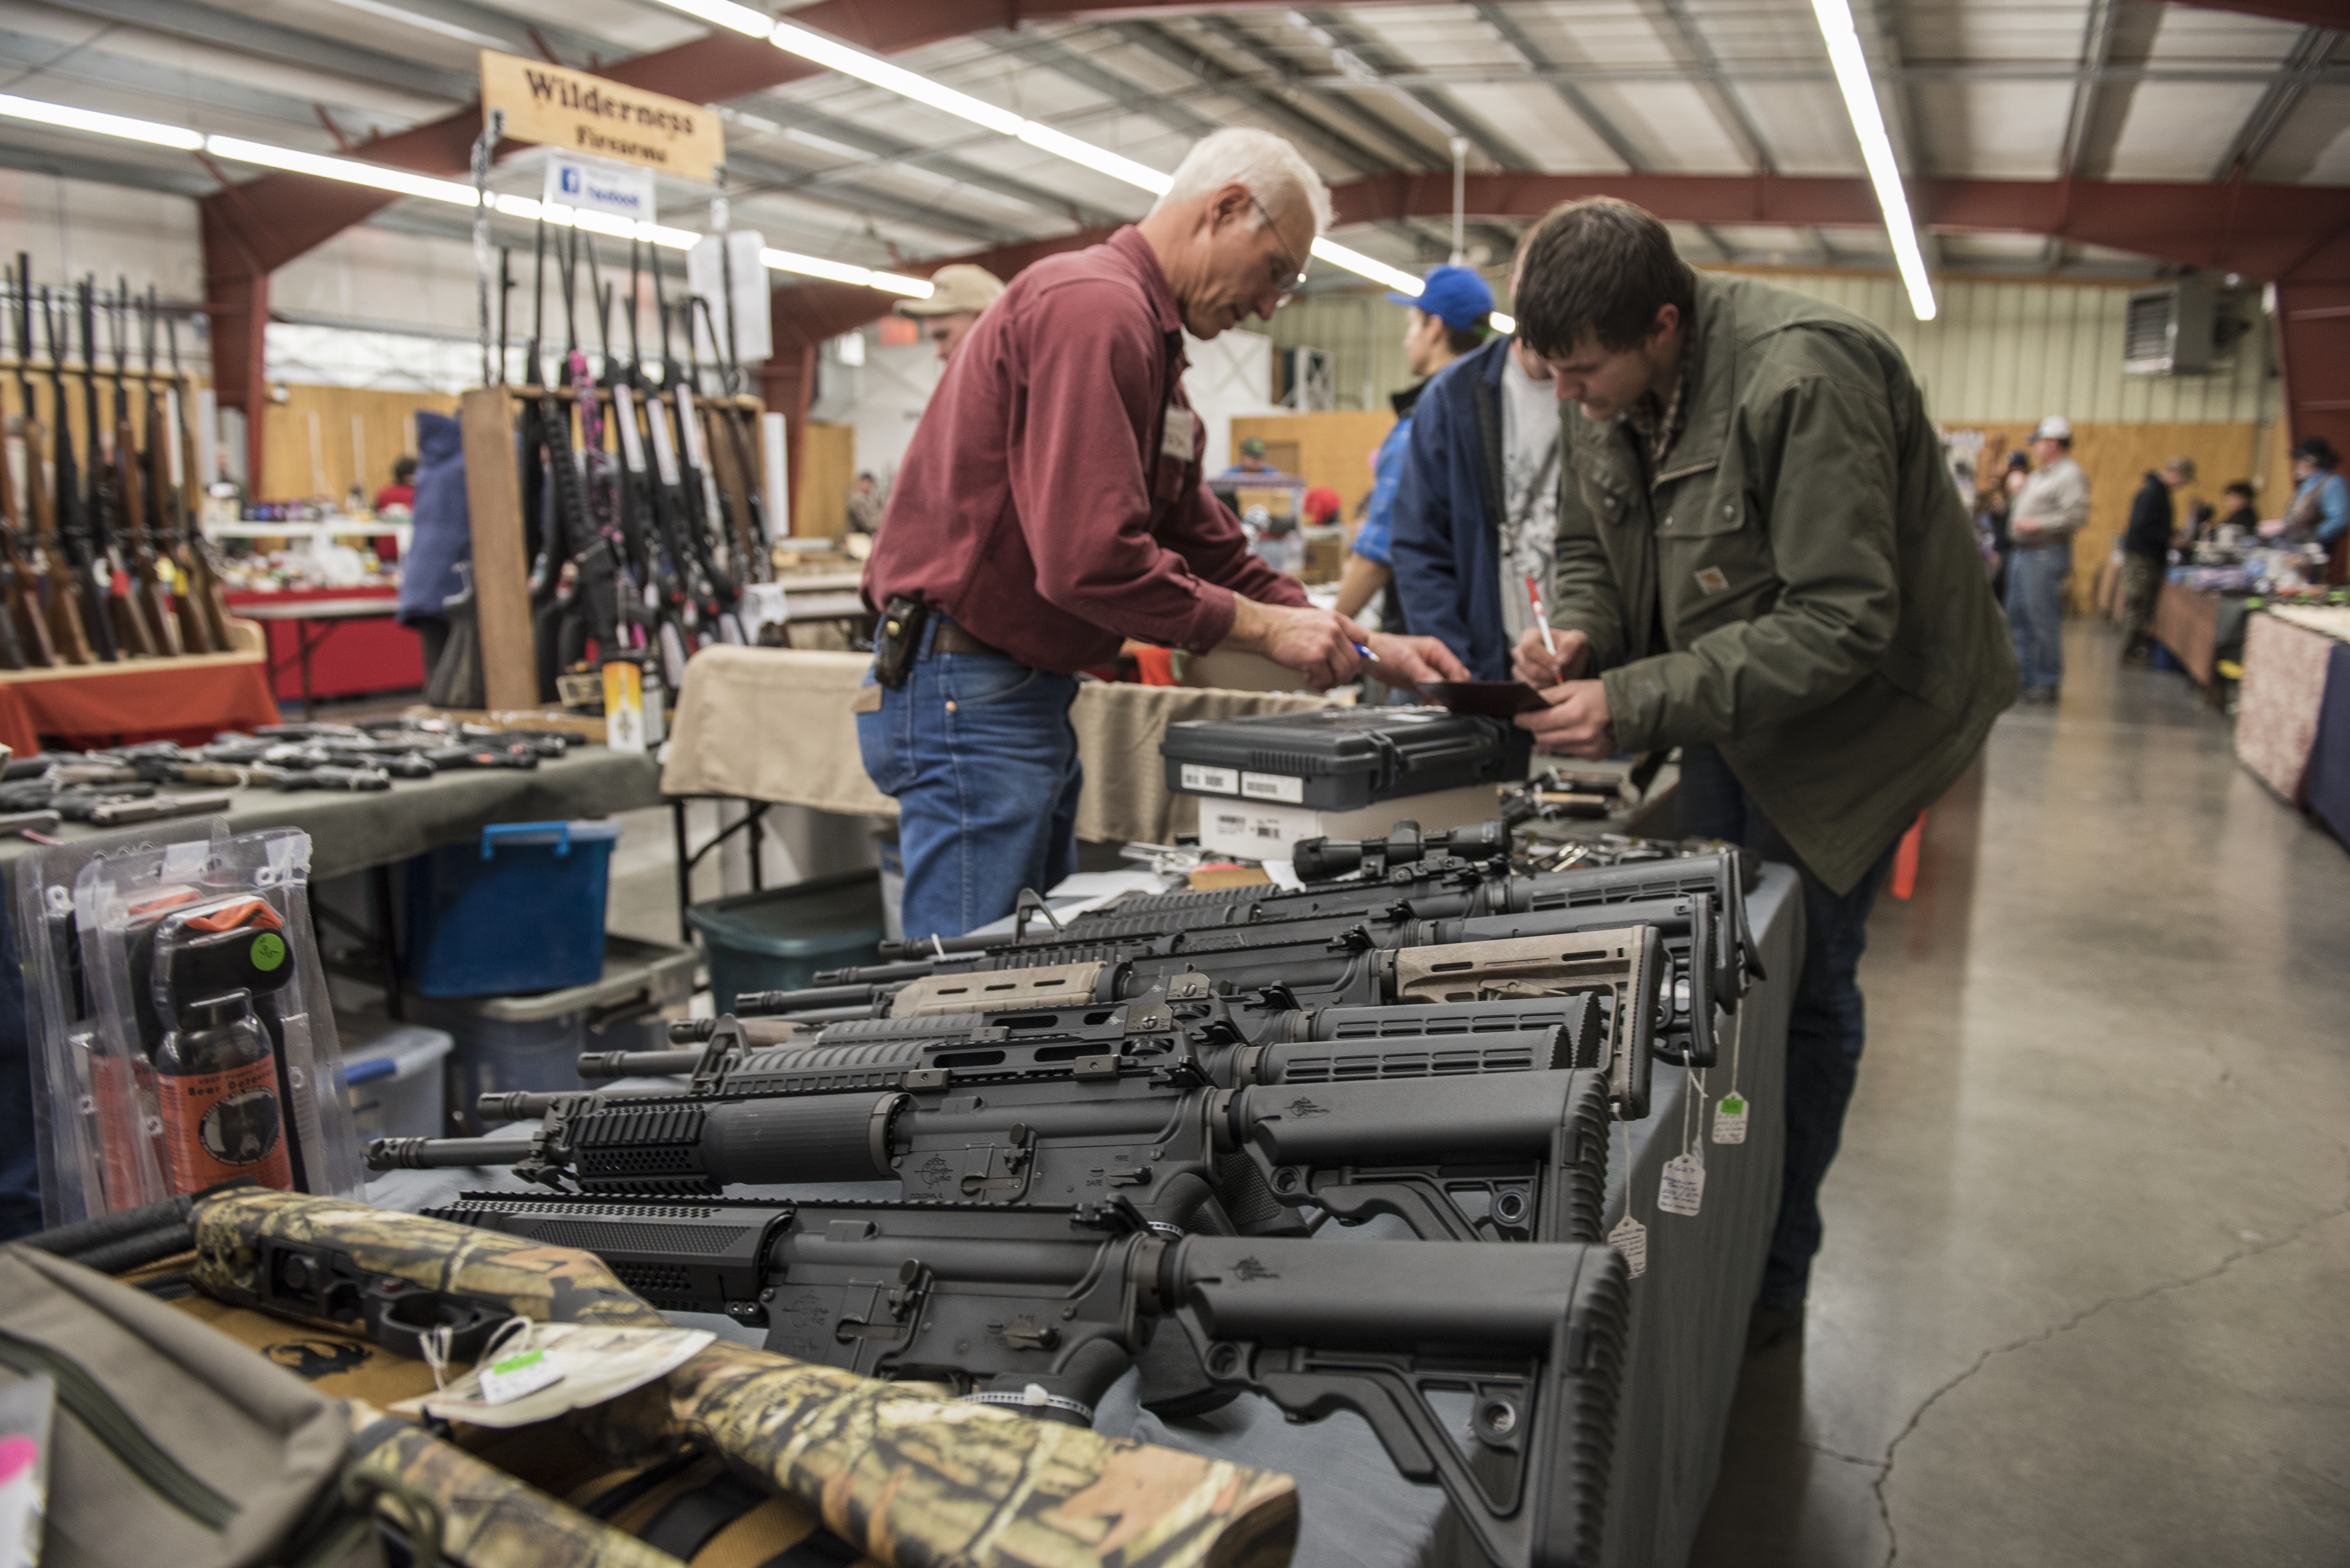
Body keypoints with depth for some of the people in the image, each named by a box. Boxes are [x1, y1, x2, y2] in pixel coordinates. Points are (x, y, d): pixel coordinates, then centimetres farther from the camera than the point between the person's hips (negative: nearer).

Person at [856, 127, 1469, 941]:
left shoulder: (1145, 332, 20)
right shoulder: (1094, 307, -15)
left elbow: (1211, 551, 18)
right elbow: (1089, 559, -26)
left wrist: (1366, 646, 9)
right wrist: (1265, 627, -15)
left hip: (1029, 694, 11)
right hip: (967, 693, -11)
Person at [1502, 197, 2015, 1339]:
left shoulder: (1803, 382, -30)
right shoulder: (1606, 389, -5)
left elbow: (1842, 623, -31)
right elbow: (1591, 547, 9)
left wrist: (1638, 704, -34)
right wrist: (1580, 633, -15)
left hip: (1851, 714, -7)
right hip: (1724, 709, 7)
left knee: (1798, 990, -1)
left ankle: (1774, 1268, 19)